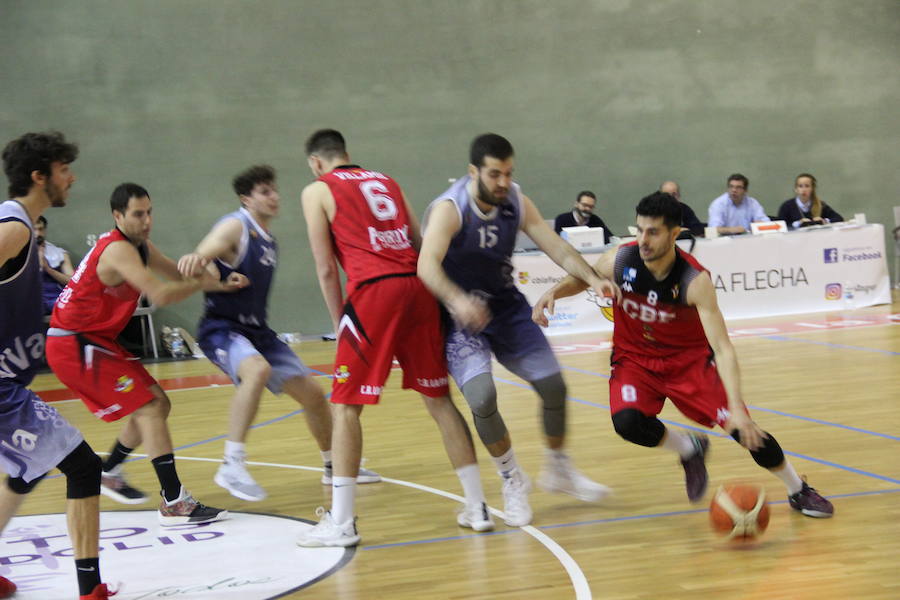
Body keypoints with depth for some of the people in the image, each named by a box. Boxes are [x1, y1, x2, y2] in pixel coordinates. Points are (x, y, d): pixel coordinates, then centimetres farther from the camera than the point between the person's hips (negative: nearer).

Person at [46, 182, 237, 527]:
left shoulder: (140, 246, 10)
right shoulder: (118, 250, -22)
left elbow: (179, 272, 16)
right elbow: (160, 295, -33)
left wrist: (221, 282, -2)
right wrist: (205, 282, -19)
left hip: (94, 341, 10)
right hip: (74, 346, -10)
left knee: (158, 405, 14)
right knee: (149, 409, -15)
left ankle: (109, 473, 31)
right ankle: (174, 504, -18)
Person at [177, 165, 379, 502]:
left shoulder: (268, 240, 10)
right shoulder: (235, 227, -14)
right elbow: (204, 255, -34)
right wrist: (195, 260, -53)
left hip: (257, 331, 8)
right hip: (222, 328, -8)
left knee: (312, 393, 9)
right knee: (258, 370, -38)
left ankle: (333, 466, 32)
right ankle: (231, 467, -33)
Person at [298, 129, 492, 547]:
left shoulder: (317, 191, 10)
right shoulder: (386, 182, 25)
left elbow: (326, 269, 4)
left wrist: (339, 322, 12)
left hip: (374, 292, -5)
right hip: (418, 287, 5)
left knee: (346, 406, 2)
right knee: (438, 399, 13)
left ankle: (340, 523, -1)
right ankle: (477, 508, 15)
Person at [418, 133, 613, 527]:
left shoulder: (516, 203, -5)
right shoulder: (449, 210, -23)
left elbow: (556, 247, -5)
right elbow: (427, 265, -37)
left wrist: (592, 279, -23)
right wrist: (458, 301, -55)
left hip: (507, 306, 5)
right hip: (462, 316, -5)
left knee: (552, 383, -1)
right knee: (482, 396, -23)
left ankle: (558, 469, 24)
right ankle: (512, 481, 1)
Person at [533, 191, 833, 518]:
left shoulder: (695, 280, -29)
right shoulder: (620, 260, -21)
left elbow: (722, 347, -33)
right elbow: (583, 278, 4)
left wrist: (736, 407, -43)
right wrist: (555, 291, -19)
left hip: (689, 358, -2)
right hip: (635, 358, 2)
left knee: (742, 427, -11)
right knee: (627, 422, -28)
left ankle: (798, 490, 15)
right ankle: (689, 450, 5)